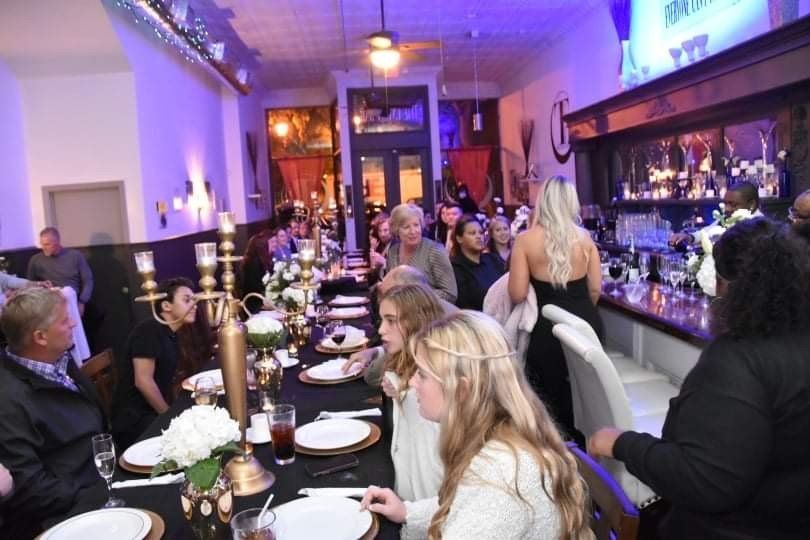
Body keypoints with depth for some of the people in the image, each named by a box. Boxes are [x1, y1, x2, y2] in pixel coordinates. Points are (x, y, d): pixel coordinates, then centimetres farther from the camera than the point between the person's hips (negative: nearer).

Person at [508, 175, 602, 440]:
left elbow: (517, 295, -11)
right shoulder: (584, 237, -1)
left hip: (549, 326, -3)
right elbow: (595, 289, 5)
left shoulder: (526, 240, -10)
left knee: (554, 396, 13)